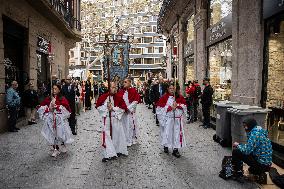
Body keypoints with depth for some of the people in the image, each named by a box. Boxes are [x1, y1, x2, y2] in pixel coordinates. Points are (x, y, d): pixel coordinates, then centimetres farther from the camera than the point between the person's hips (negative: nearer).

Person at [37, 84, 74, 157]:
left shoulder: (62, 99, -3)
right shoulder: (48, 98, 9)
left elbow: (66, 108, -16)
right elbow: (41, 107, 10)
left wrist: (56, 106, -18)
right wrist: (48, 108, -7)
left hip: (60, 119, -3)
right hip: (51, 119, 3)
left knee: (60, 133, -2)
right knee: (52, 134, 3)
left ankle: (62, 145, 27)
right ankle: (56, 149, 15)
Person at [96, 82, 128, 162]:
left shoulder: (119, 97, -2)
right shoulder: (103, 97, -2)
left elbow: (124, 108, -5)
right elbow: (98, 106, 5)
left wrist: (113, 108, -13)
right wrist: (106, 108, -10)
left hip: (116, 119, 0)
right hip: (106, 119, 0)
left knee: (117, 135, 8)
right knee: (107, 136, -1)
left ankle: (118, 151, 26)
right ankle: (108, 154, 6)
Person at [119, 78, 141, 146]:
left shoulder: (133, 91, -7)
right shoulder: (121, 91, 6)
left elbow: (135, 101, -10)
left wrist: (128, 108, -13)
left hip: (131, 111, -4)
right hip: (123, 111, 4)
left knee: (131, 125, 1)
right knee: (124, 125, 8)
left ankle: (131, 140, 13)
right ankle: (124, 140, 20)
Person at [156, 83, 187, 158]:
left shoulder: (180, 97, 5)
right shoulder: (164, 97, -4)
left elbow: (184, 105, 4)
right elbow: (160, 107, -10)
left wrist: (177, 105, -14)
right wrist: (170, 107, -17)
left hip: (177, 118, 2)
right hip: (167, 118, -2)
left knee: (177, 133, 3)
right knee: (167, 132, 6)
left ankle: (175, 149, 11)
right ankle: (166, 146, 29)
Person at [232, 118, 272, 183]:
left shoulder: (255, 134, -19)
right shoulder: (261, 131, 11)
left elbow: (247, 150, -22)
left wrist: (238, 145, -5)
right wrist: (240, 145, 8)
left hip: (262, 164, -9)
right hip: (267, 163, 9)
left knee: (235, 152, -9)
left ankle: (238, 176, 2)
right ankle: (260, 173, 22)